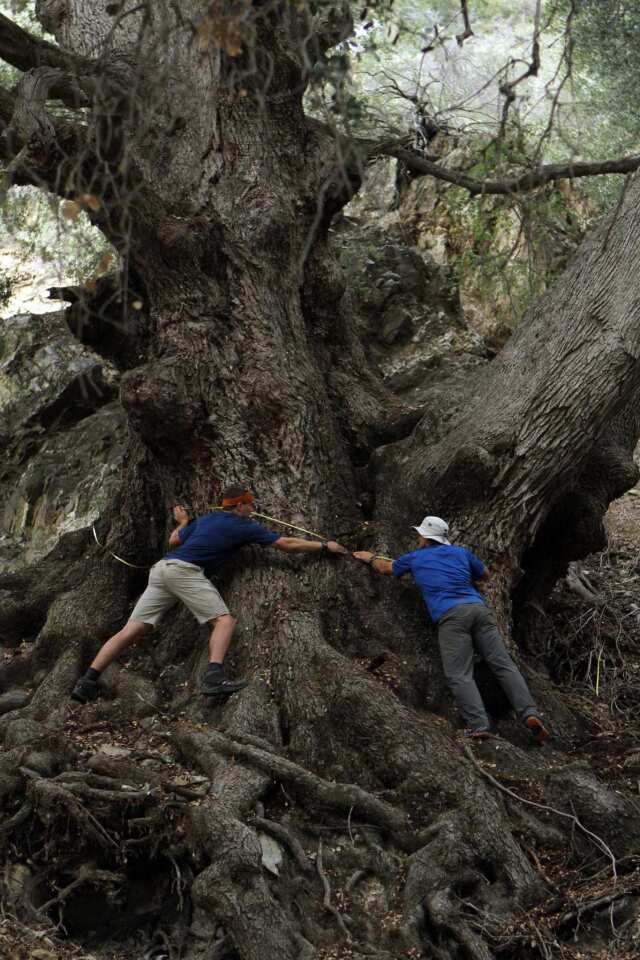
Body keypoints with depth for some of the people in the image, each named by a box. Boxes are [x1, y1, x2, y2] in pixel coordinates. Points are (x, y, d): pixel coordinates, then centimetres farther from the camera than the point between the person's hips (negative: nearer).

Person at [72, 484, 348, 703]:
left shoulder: (206, 519, 26)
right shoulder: (244, 526, 8)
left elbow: (174, 541, 34)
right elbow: (287, 544, 10)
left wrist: (182, 522, 55)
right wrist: (325, 545, 20)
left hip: (162, 569, 7)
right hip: (185, 571, -7)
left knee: (131, 630, 1)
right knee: (224, 620, -9)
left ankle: (87, 682, -7)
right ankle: (214, 677, -32)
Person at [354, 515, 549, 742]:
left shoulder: (415, 558, 22)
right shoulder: (461, 552, 26)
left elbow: (384, 567, 41)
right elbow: (485, 574, 42)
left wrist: (369, 557, 60)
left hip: (451, 615, -3)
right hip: (479, 608, 3)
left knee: (459, 676, -9)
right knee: (503, 665, -1)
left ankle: (479, 725, -24)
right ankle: (529, 713, -15)